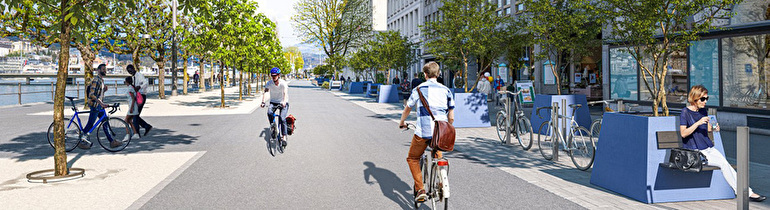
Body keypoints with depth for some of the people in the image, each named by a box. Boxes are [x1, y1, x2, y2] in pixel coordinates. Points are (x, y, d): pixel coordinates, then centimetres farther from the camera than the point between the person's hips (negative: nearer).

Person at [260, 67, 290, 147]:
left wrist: (284, 102, -51)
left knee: (282, 119, -20)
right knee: (269, 113, -28)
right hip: (273, 102, 3)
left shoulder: (283, 83, -18)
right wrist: (263, 102, -34)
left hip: (283, 103, -3)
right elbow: (265, 92, -19)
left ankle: (284, 137, -14)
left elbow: (285, 93, -33)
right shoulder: (269, 83, -8)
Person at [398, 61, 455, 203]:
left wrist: (402, 123, 31)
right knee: (438, 157, 29)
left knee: (413, 159, 14)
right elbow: (451, 117, 12)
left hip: (424, 130, -4)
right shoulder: (446, 90, 12)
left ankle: (420, 190, 2)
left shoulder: (419, 89, 3)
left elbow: (407, 109, 13)